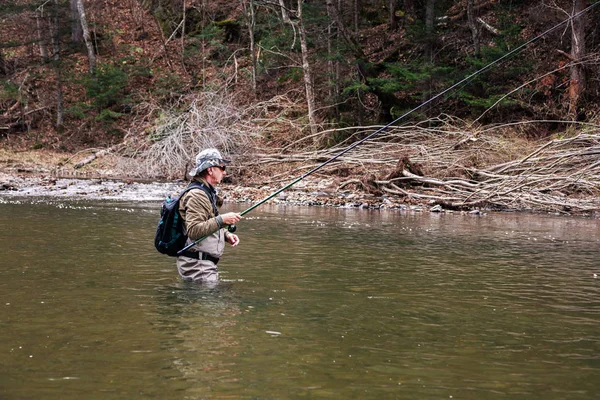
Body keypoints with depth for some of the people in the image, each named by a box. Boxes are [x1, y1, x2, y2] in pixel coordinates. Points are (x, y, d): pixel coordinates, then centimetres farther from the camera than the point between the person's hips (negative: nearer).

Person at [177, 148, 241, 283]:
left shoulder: (208, 193, 18)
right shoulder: (196, 196, -16)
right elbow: (194, 230, -26)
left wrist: (226, 234, 9)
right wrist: (222, 220, -27)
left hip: (206, 262, 11)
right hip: (197, 263, -11)